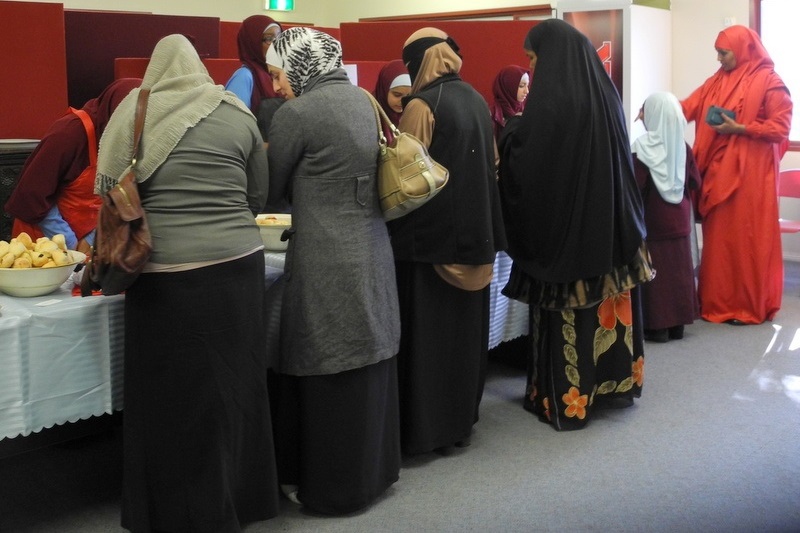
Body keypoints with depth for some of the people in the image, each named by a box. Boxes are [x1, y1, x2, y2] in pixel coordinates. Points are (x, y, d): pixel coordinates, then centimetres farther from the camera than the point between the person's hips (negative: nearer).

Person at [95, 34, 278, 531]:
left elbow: (108, 190, 3)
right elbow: (259, 197, 11)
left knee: (176, 396, 8)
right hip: (239, 266, 3)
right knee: (233, 387, 16)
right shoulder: (238, 113, 7)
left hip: (166, 275, -3)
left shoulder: (136, 109, 1)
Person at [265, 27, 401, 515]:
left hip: (328, 260, -8)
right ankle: (373, 470, 29)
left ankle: (333, 487, 16)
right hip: (373, 248, 8)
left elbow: (271, 190, -2)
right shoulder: (361, 98, 10)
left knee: (329, 372, 4)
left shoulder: (297, 113, -12)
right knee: (368, 362, 16)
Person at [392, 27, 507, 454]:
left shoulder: (422, 106, -13)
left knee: (428, 331, 0)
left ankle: (427, 427, 6)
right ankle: (461, 417, 25)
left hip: (430, 234, -7)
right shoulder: (476, 101, 9)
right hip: (473, 232, 8)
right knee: (463, 327, 15)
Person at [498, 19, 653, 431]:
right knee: (606, 303, 15)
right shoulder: (605, 93, 7)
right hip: (610, 225, 7)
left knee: (567, 316, 2)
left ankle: (565, 400, 12)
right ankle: (613, 382, 27)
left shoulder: (550, 100, -18)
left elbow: (524, 165, -16)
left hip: (563, 225, -7)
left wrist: (510, 135, 1)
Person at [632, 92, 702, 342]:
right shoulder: (683, 147, 0)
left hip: (652, 221, -5)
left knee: (654, 272, 1)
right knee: (677, 271, 11)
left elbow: (636, 187, -17)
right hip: (679, 221, 5)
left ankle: (657, 326, 3)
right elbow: (695, 182, 6)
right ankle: (676, 323, 18)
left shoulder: (642, 147, -14)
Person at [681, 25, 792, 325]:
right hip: (719, 170, 6)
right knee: (720, 236, 8)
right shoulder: (717, 82, 12)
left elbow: (780, 128, -9)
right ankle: (719, 301, 18)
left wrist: (739, 129, -15)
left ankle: (751, 306, 8)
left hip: (751, 172, -6)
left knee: (748, 237, -2)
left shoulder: (769, 82, -5)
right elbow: (689, 107, 5)